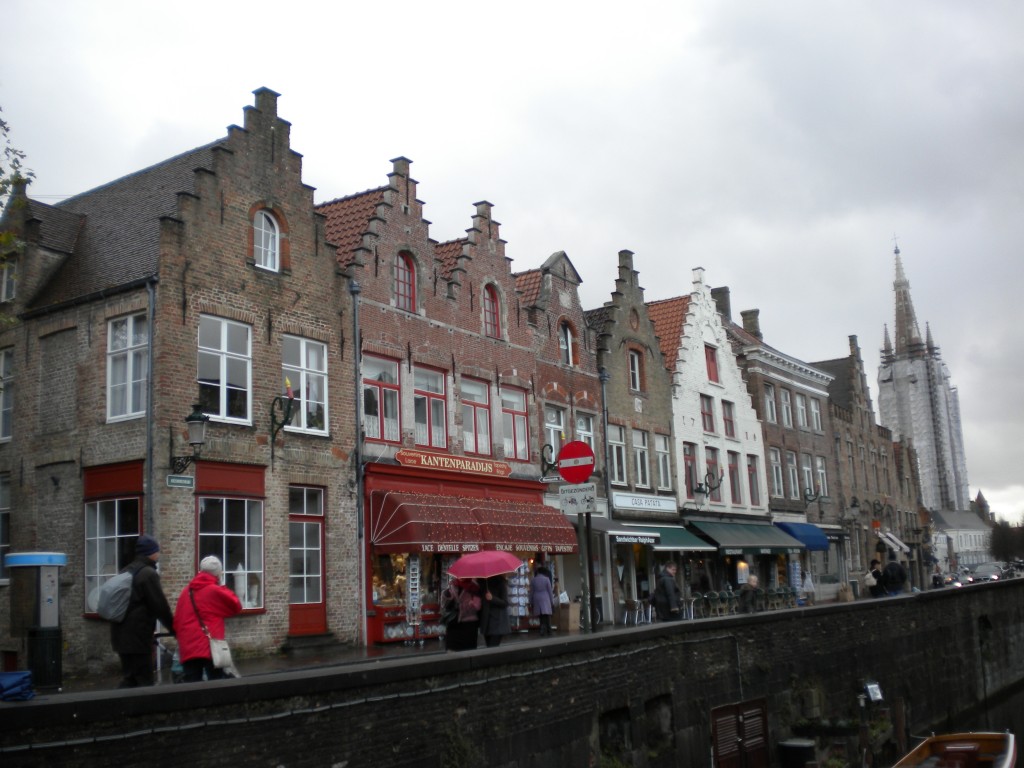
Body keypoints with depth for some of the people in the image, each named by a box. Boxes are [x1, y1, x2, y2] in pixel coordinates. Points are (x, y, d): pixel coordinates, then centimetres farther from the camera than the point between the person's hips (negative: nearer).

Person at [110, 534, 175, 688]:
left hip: (122, 633, 9)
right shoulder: (148, 573, -13)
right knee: (143, 680, -2)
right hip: (137, 635, -9)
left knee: (129, 678, 13)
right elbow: (160, 607, -13)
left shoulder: (127, 571, 17)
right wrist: (174, 629, 0)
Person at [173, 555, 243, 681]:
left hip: (188, 648, 5)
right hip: (210, 647, -4)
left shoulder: (185, 592, 13)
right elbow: (236, 606, 7)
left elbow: (176, 621, 15)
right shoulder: (215, 591, -3)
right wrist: (225, 591, 17)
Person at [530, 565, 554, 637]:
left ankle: (543, 631, 1)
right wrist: (552, 601, 4)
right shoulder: (546, 579, -3)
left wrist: (531, 602, 13)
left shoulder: (533, 580, 3)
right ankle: (548, 631, 3)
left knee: (541, 617, 6)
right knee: (547, 616, 2)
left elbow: (531, 592, 5)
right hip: (545, 599, -2)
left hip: (537, 600, 2)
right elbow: (550, 591, -1)